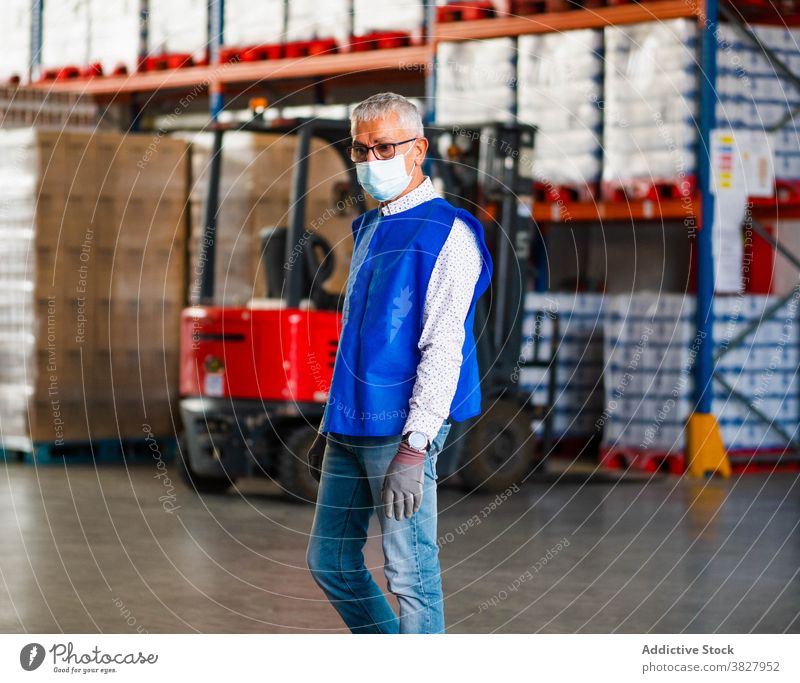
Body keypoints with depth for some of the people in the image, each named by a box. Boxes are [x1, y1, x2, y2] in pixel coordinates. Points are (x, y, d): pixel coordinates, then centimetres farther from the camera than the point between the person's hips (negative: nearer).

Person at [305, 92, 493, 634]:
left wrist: (414, 447, -24)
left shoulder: (448, 233, -10)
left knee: (410, 572, -5)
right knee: (329, 562, 13)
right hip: (352, 427, 9)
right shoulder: (369, 230, 17)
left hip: (401, 430, -9)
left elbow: (443, 348, -17)